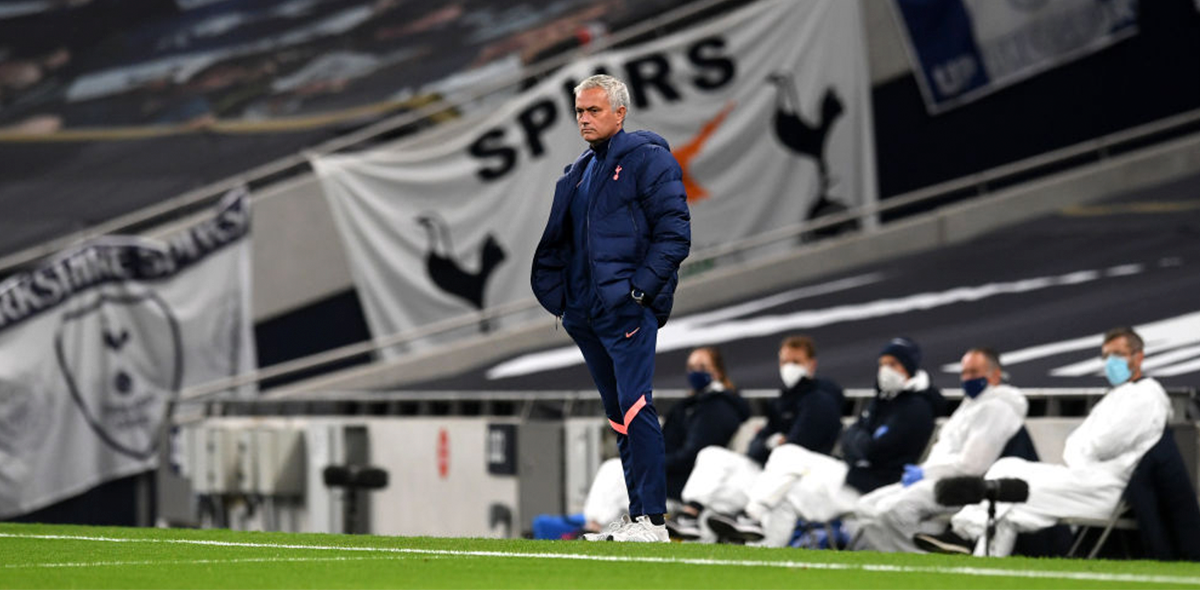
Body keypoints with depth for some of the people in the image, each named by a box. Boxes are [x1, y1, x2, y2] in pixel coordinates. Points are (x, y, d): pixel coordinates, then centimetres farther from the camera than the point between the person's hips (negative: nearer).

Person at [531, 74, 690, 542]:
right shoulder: (578, 174, 21)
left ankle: (652, 519, -17)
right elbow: (557, 243, 28)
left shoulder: (648, 160, -3)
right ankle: (638, 516, 11)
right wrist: (556, 293, 13)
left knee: (635, 409, -15)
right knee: (618, 414, 9)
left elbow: (674, 231, -9)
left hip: (627, 310, -8)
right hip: (586, 312, 8)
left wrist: (641, 287, -17)